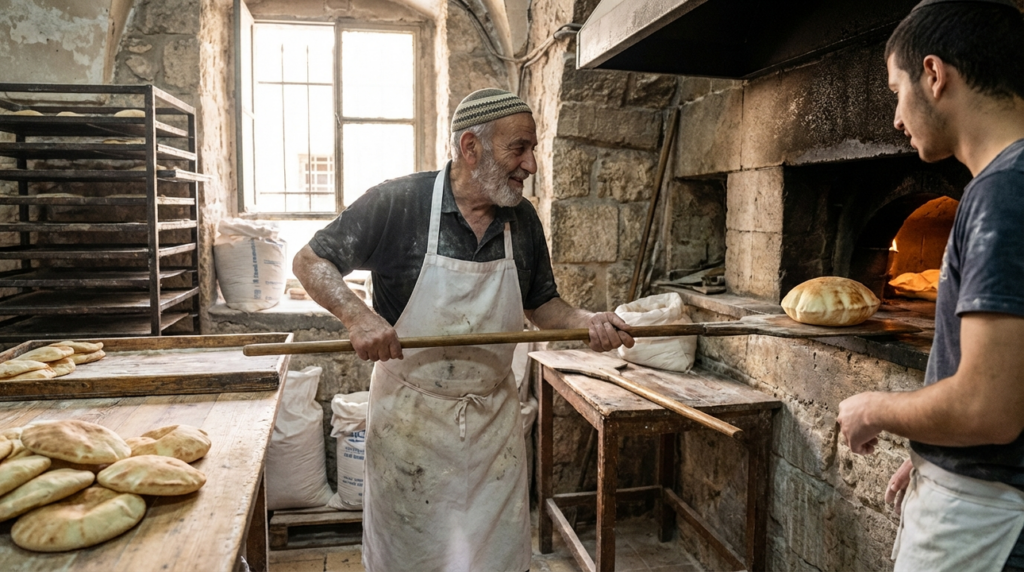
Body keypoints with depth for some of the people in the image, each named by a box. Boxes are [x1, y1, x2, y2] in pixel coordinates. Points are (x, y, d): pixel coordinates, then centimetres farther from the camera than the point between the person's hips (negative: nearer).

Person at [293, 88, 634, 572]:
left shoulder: (523, 219, 0)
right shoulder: (397, 203, -14)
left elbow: (541, 305, 11)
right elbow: (310, 263, -8)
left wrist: (586, 321, -9)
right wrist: (357, 315, -25)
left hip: (494, 420, 4)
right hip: (410, 417, -3)